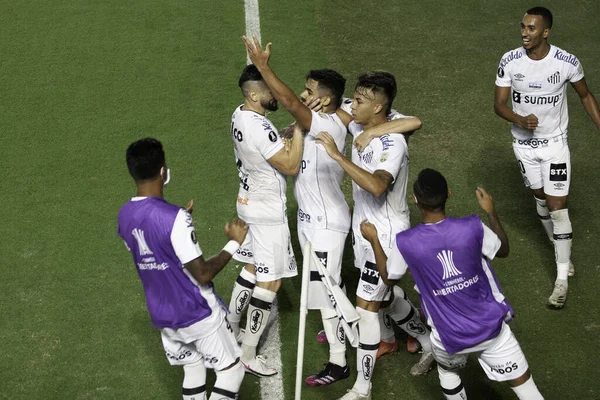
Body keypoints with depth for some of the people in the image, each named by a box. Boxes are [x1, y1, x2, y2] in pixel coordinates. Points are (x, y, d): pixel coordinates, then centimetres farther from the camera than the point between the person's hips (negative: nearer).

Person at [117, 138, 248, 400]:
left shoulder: (125, 215, -3)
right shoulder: (174, 217, -27)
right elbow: (202, 275, -24)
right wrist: (233, 243, -12)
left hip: (162, 316, 7)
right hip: (198, 314, -7)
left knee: (193, 371, 22)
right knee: (231, 369, 8)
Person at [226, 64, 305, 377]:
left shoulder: (239, 115, 1)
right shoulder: (260, 128, -29)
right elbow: (291, 166, -25)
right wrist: (299, 126, -22)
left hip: (249, 202, 9)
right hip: (268, 211, -9)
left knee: (252, 268, 24)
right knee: (270, 282, 1)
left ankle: (231, 330, 36)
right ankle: (248, 357, 8)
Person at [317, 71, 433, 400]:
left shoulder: (393, 144, -27)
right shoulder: (358, 126, -3)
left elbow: (377, 186, -45)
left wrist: (337, 155, -43)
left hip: (386, 234, -9)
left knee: (366, 306, -5)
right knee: (386, 296, 22)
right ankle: (430, 345, 43)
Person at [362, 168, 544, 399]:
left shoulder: (405, 243, -17)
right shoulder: (472, 228, -18)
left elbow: (389, 277, 5)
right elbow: (503, 250, 4)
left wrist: (374, 240, 18)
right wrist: (491, 212, 17)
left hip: (450, 338, 0)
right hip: (491, 327, 0)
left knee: (447, 370, 34)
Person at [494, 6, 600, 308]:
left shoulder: (567, 63, -18)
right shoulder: (509, 62, -13)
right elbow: (499, 104, -7)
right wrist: (521, 120, -28)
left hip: (554, 143, -3)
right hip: (524, 144, 3)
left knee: (557, 207, -6)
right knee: (540, 197, 18)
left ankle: (562, 278, 1)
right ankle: (561, 250, 42)